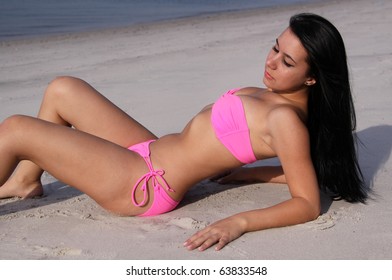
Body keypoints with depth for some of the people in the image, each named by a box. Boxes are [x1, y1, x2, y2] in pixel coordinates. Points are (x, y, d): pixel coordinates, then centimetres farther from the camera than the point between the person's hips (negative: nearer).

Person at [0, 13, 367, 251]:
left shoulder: (285, 119, -23)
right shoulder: (279, 96, 1)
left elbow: (308, 204, -26)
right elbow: (299, 170, 10)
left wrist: (238, 222, -37)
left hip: (145, 185, -9)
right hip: (151, 152, 10)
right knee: (61, 90, 20)